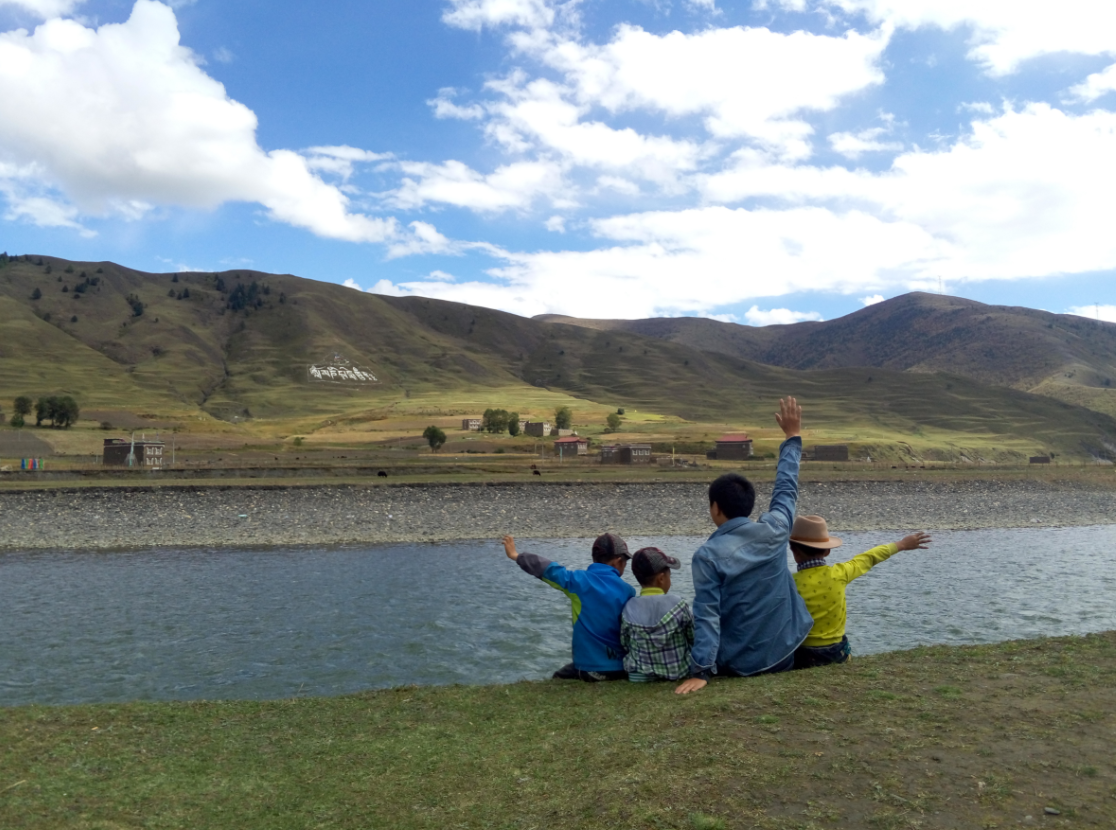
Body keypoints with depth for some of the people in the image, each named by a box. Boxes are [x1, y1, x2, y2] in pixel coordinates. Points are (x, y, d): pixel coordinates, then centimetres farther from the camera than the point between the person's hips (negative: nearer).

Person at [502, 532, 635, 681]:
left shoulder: (578, 581, -9)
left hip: (588, 668, 0)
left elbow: (547, 569, 1)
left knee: (559, 678, 27)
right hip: (622, 669, 0)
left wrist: (516, 556, 14)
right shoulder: (627, 591, -5)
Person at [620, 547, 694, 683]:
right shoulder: (679, 606, -13)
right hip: (678, 673, -2)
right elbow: (695, 640, -2)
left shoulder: (628, 609, -9)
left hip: (639, 677, 2)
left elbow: (625, 646, -3)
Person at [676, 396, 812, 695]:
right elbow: (786, 487, 7)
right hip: (784, 656, 4)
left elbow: (707, 615, -21)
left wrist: (701, 671, -21)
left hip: (738, 664, -3)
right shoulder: (774, 530, -9)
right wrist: (792, 437, 17)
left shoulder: (708, 555, -17)